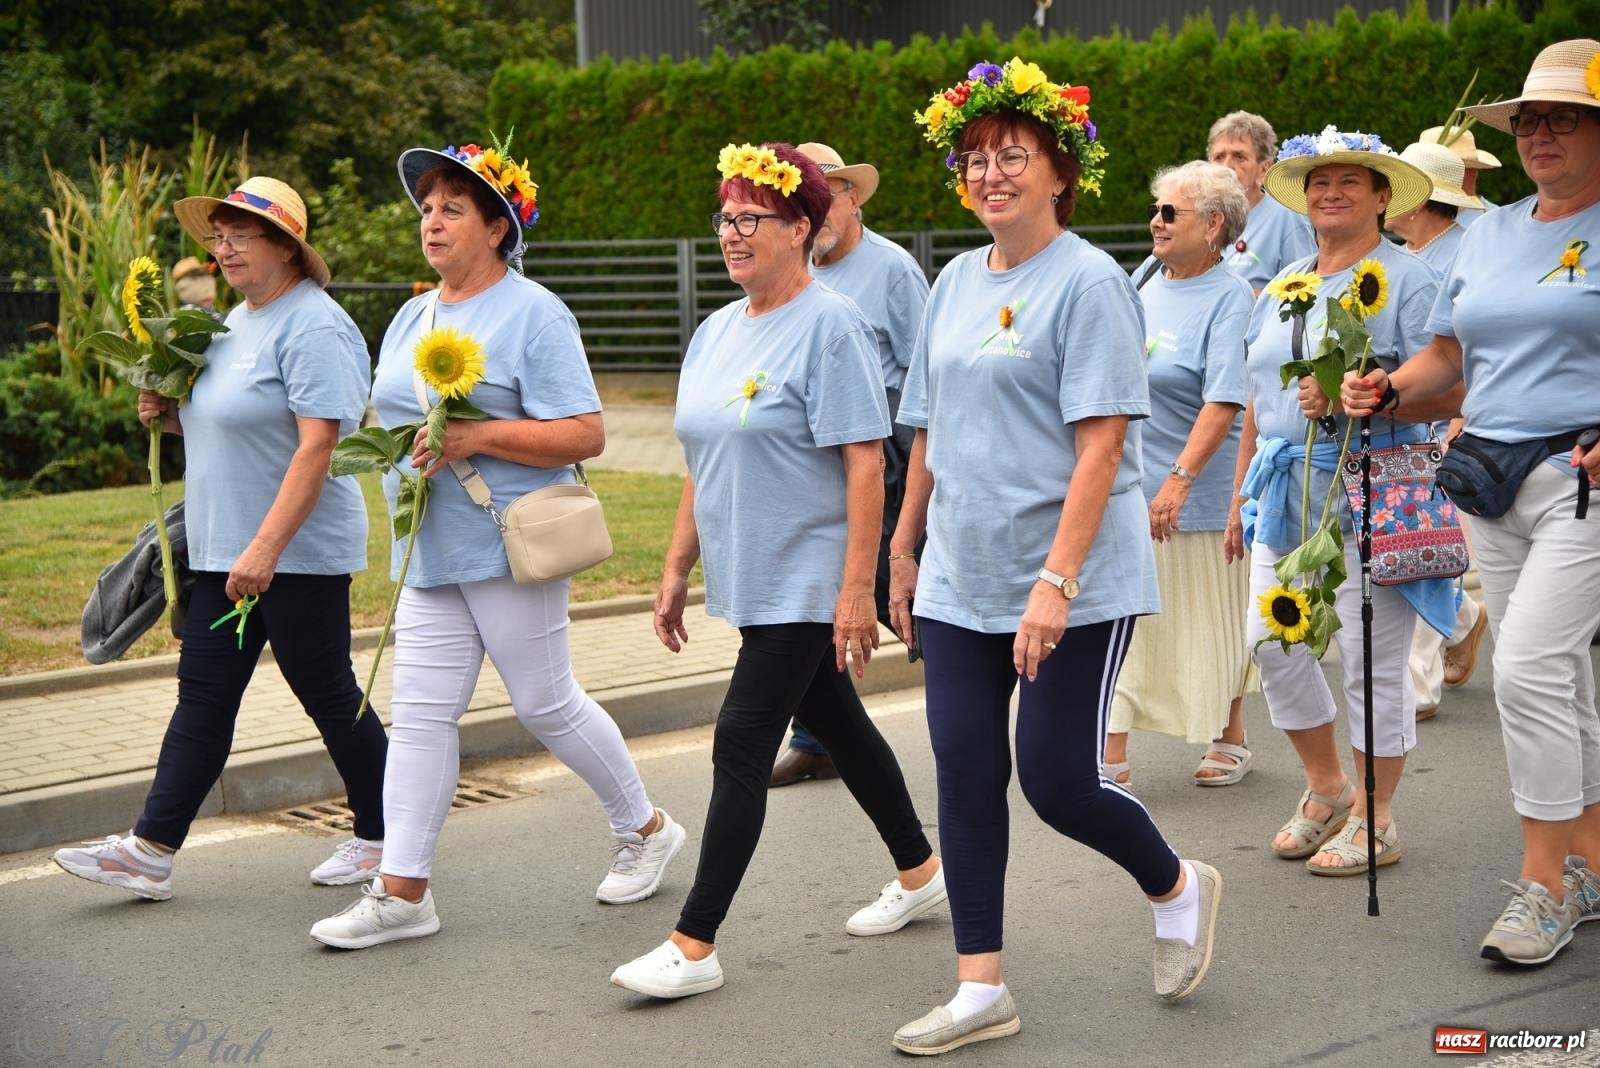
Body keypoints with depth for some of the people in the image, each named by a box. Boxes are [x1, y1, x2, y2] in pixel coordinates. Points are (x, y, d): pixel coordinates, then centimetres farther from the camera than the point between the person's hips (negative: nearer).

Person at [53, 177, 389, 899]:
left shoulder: (312, 327, -16)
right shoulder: (239, 320, 14)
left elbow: (318, 444, -24)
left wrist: (265, 548, -29)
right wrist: (169, 412, 5)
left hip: (297, 554, -9)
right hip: (223, 550, 9)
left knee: (327, 695, 2)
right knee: (203, 695, 6)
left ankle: (382, 838, 18)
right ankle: (150, 850, 6)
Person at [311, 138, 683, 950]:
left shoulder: (532, 314, -9)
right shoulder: (413, 317, 15)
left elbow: (585, 435, -15)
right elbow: (393, 418, 25)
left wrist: (478, 438, -23)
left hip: (510, 547, -7)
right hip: (431, 550, 7)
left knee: (546, 705, 3)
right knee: (419, 713, 2)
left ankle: (645, 829, 24)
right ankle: (401, 889, 5)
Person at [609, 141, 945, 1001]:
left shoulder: (829, 326, -14)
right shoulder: (716, 332, 11)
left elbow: (865, 464, -18)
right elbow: (704, 468, 18)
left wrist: (857, 587, -21)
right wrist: (677, 567, 15)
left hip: (804, 583, -8)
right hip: (749, 578, 8)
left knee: (741, 749, -9)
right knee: (838, 728, 18)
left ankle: (694, 945, -4)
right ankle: (920, 872, 35)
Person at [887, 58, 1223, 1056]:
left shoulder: (1089, 281, -10)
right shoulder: (957, 281, 11)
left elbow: (1101, 445, -17)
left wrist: (1057, 581, -23)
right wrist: (905, 546, 18)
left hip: (1074, 583, -6)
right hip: (960, 580, 7)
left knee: (1057, 777, -4)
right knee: (966, 775, 4)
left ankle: (1180, 888, 25)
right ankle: (981, 991, 14)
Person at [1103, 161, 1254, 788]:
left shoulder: (1229, 298, -11)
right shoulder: (1147, 277, 9)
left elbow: (1224, 401, -19)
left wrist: (1179, 479, -26)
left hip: (1196, 493, -6)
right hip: (1123, 485, 6)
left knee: (1208, 624, 7)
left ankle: (1229, 740, 25)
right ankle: (1112, 756, 10)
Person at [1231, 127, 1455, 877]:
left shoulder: (1408, 281, -4)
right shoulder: (1281, 288, 17)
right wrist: (1242, 494, 18)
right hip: (1289, 493, 7)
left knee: (1372, 655, -2)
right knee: (1272, 639, 4)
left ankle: (1374, 818, 12)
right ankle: (1326, 788, 24)